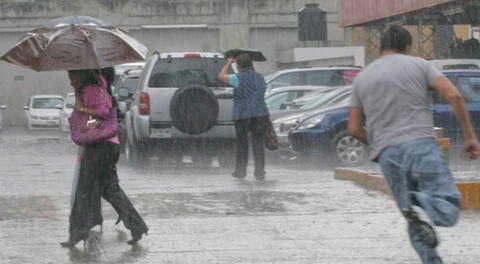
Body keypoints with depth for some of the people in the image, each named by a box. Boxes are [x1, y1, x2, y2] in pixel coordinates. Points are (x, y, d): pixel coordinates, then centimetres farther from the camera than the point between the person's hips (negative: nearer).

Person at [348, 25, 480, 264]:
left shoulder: (362, 78, 17)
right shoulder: (418, 65, 9)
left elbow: (354, 129, 15)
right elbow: (453, 95, -2)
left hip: (388, 155, 3)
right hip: (421, 145, -3)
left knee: (416, 224, 10)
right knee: (447, 209, -5)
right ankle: (422, 206, -35)